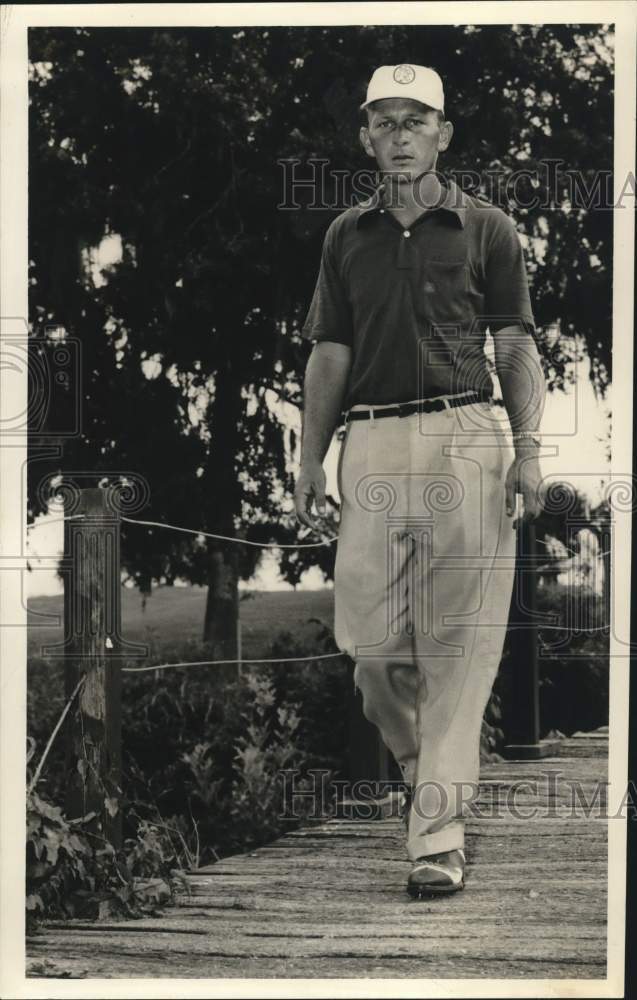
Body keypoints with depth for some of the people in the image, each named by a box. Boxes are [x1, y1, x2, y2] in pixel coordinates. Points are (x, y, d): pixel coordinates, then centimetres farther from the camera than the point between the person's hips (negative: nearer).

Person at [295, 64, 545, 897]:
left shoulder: (485, 228, 7)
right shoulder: (347, 235, 14)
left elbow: (516, 348, 6)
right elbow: (330, 354, 15)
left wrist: (527, 448, -5)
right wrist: (310, 460, 8)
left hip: (465, 437, -3)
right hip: (371, 445, 3)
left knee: (458, 643, -6)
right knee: (368, 638, 0)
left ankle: (439, 834, -6)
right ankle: (420, 763, 27)